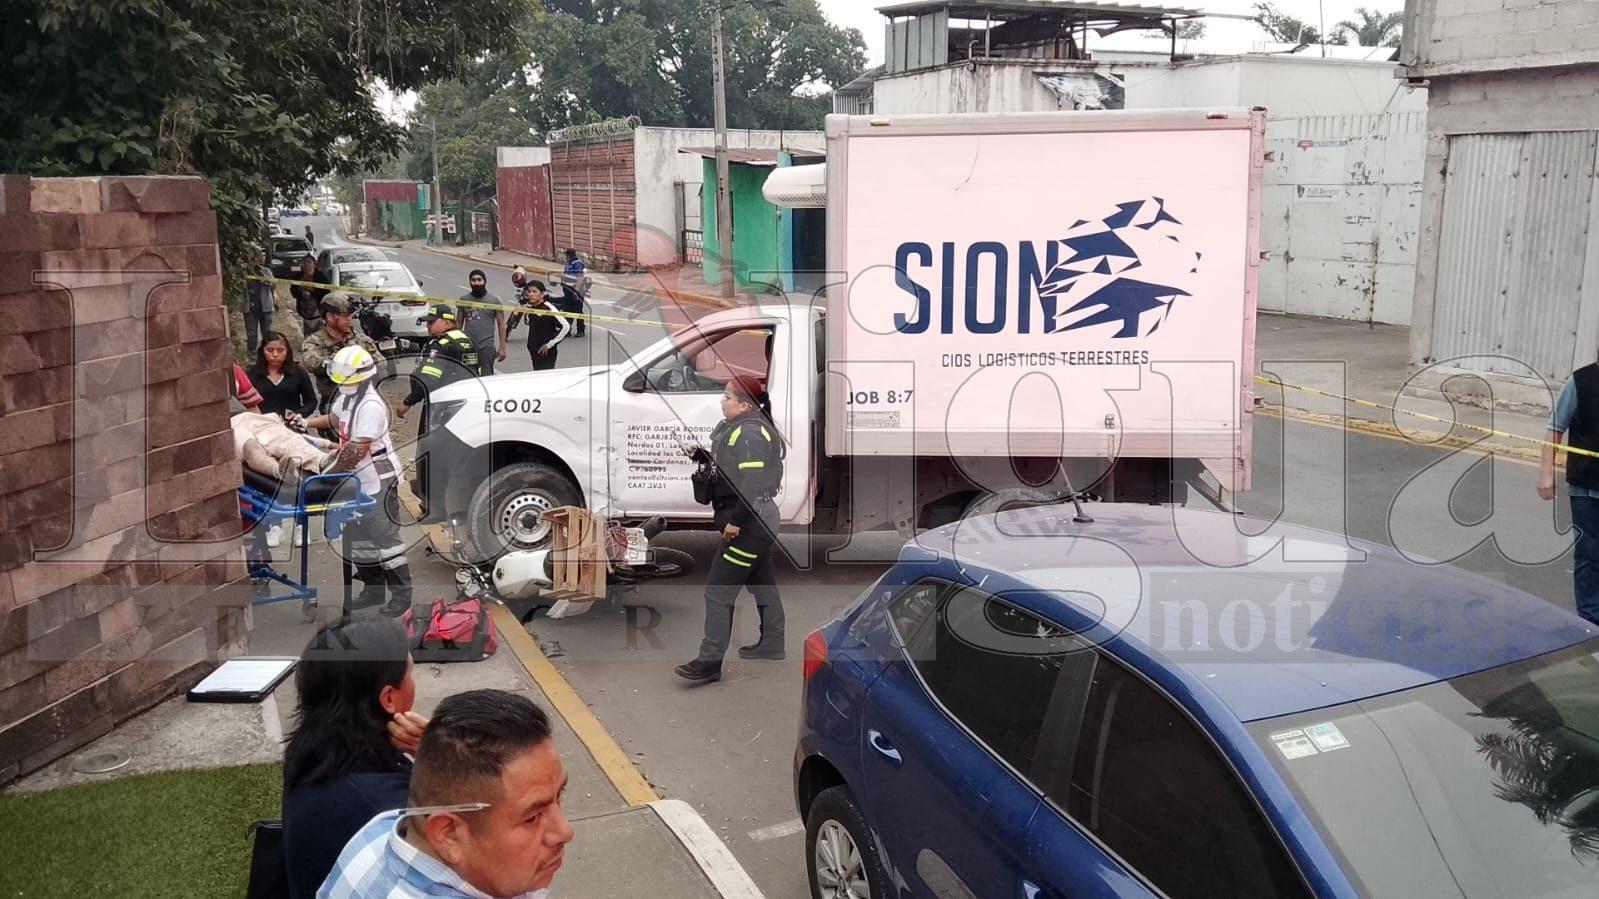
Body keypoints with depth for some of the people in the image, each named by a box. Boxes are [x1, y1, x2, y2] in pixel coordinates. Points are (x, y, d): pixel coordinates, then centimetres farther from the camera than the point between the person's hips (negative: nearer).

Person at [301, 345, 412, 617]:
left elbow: (358, 450, -27)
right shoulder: (347, 396, 5)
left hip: (379, 480, -10)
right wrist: (306, 423, 17)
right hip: (358, 480, 10)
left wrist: (329, 473, -22)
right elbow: (333, 418, 28)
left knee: (384, 537, -5)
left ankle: (401, 594, 4)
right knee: (360, 537, 15)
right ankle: (373, 589, 26)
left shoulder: (370, 406, -24)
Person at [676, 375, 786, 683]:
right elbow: (731, 468, 19)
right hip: (759, 523, 11)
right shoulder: (738, 427, 13)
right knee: (762, 584, 21)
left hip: (748, 525, -11)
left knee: (718, 591, -9)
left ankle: (710, 661, -6)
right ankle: (771, 644, 35)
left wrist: (736, 520, -25)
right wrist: (702, 457, 6)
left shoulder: (749, 433, -20)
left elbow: (752, 482, -26)